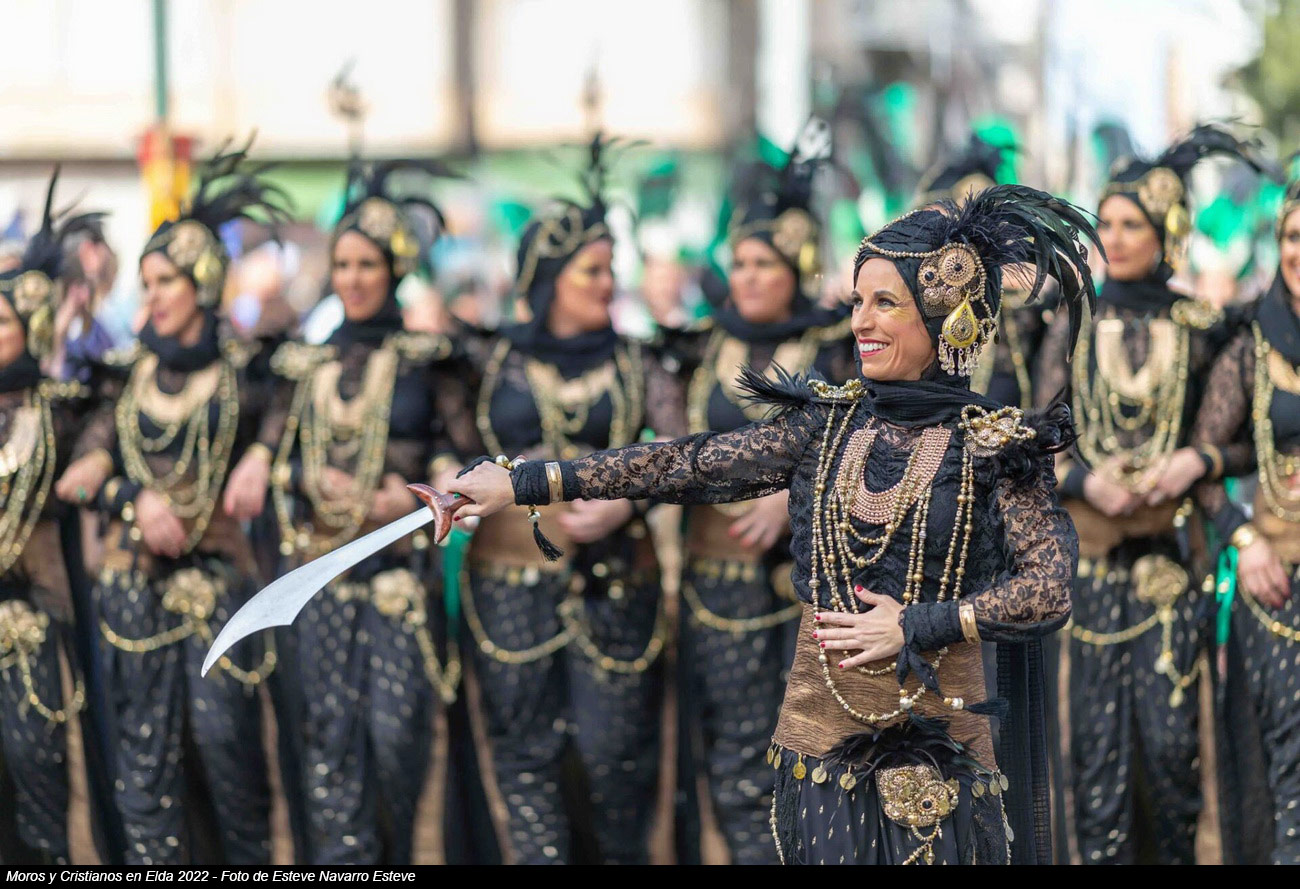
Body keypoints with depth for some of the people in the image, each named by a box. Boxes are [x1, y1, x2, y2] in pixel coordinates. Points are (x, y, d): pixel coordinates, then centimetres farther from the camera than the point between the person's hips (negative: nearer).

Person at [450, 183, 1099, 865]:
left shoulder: (995, 448, -3)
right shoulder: (823, 424, 6)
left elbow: (1050, 590, -9)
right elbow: (687, 465, 4)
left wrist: (915, 628, -13)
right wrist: (521, 484, 1)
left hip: (936, 749, -3)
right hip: (819, 734, 3)